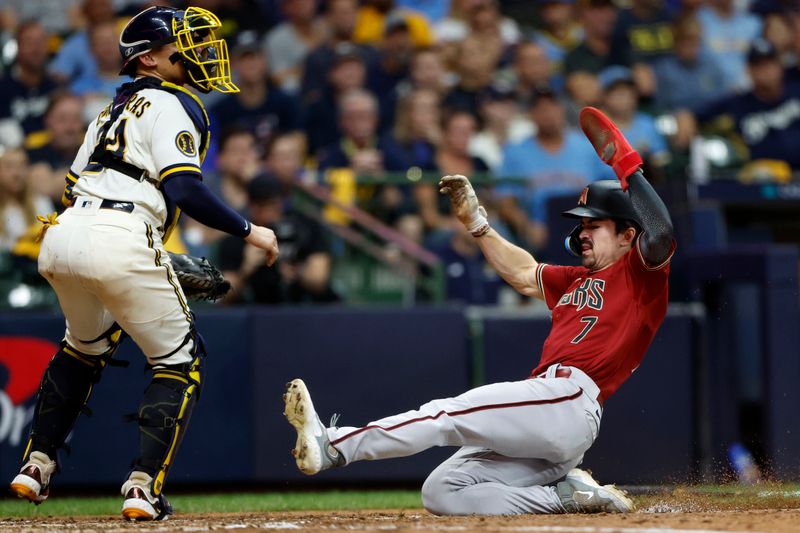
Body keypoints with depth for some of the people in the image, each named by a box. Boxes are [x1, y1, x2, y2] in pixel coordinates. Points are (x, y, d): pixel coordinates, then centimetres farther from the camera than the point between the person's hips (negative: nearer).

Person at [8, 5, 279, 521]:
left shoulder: (114, 109, 27)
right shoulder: (173, 106, 2)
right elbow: (184, 189, -12)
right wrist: (248, 231, -5)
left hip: (61, 239, 8)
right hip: (119, 242, -8)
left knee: (86, 348, 33)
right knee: (180, 365, 7)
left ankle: (37, 464, 28)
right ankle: (144, 486, -5)